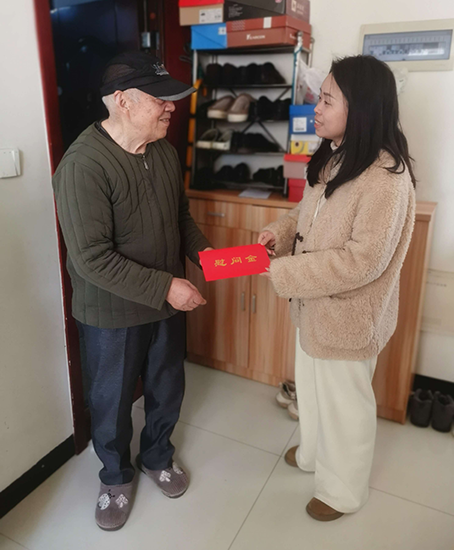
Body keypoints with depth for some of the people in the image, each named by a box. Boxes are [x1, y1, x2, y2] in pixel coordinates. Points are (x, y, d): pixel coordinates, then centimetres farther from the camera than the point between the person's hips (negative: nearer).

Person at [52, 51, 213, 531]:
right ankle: (116, 476, 45)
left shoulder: (165, 152, -1)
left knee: (167, 388, 22)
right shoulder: (83, 165, -24)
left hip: (168, 302, 6)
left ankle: (157, 456, 51)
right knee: (112, 401, 16)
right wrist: (165, 287, -26)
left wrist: (203, 251, -6)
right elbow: (92, 258, -26)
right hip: (111, 314, -6)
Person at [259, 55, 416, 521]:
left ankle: (342, 490, 39)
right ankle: (314, 451, 54)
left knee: (344, 400, 13)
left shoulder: (384, 176, -26)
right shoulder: (333, 158, 2)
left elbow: (361, 261, -28)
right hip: (315, 305, 9)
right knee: (310, 383, 26)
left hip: (348, 315, -8)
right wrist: (279, 231, -5)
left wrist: (282, 272, -26)